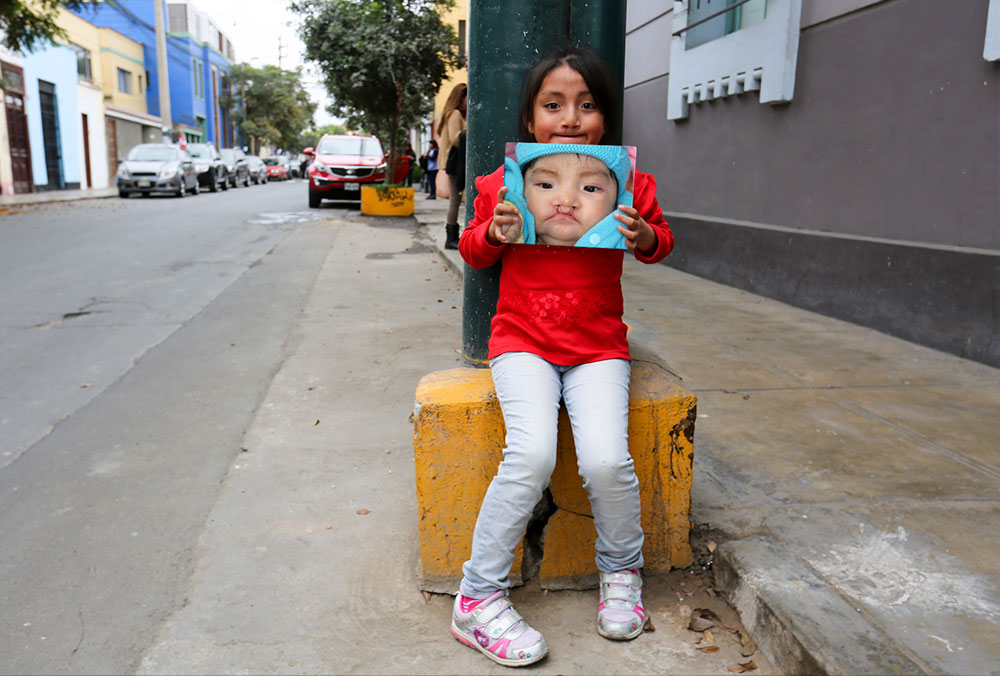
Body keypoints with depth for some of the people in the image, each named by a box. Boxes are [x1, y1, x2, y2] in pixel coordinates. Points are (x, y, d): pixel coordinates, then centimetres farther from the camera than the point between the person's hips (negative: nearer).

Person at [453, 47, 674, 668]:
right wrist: (492, 232, -11)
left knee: (607, 460, -19)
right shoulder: (504, 182, 1)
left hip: (598, 344, 1)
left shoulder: (628, 183, 2)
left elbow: (661, 239, 17)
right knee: (532, 454, -23)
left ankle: (621, 571, 15)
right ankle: (479, 598, -5)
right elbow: (472, 252, 13)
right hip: (522, 340, -1)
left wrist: (646, 237, -7)